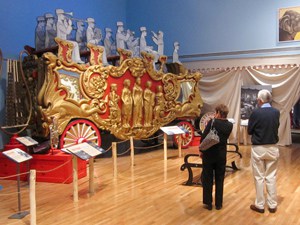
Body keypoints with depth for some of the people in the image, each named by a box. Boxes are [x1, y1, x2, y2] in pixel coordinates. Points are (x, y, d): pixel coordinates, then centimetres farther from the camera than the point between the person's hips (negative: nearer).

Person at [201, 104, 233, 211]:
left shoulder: (212, 122, -15)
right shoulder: (229, 125, -3)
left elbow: (203, 137, -14)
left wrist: (202, 150, 1)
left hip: (209, 154, -3)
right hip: (221, 155, 3)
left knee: (207, 179, 9)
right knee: (219, 180, 13)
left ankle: (208, 203, 15)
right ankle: (218, 204, 18)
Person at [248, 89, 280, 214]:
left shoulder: (256, 113, -15)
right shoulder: (276, 112, -3)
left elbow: (249, 131, -5)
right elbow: (276, 128, 10)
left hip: (258, 149, -3)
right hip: (272, 148, 3)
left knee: (259, 177, 7)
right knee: (271, 177, 11)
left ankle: (259, 205, 15)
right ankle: (272, 205, 18)